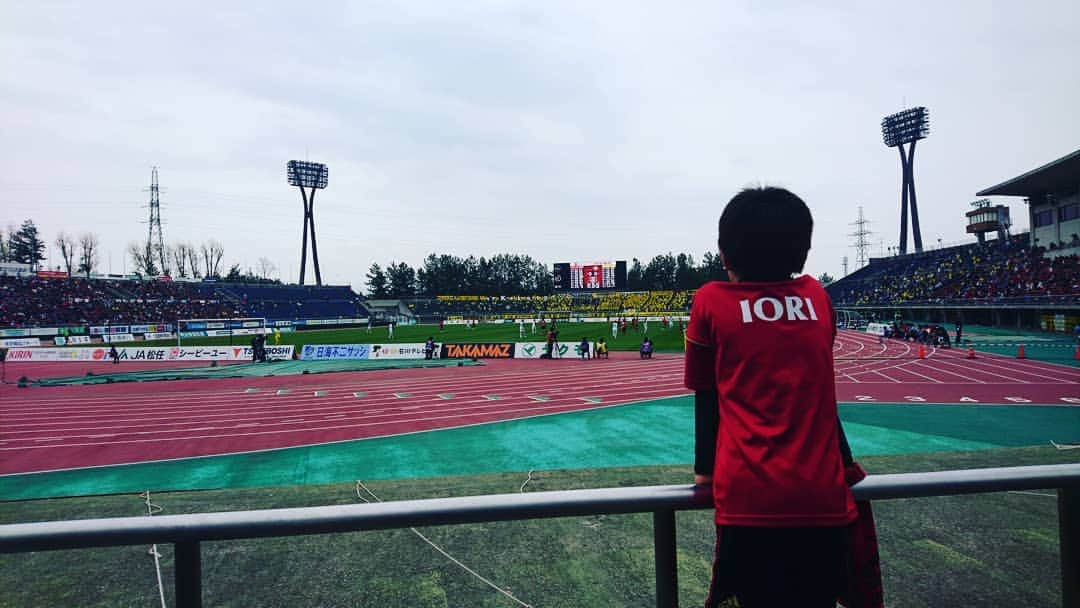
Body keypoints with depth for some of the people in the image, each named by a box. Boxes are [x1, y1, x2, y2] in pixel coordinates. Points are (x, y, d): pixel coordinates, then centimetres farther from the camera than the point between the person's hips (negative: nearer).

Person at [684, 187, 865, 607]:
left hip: (748, 497, -3)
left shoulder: (711, 301, 1)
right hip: (822, 495, 3)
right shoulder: (817, 296, 9)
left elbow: (705, 396, 7)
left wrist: (704, 470, 20)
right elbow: (817, 387, 18)